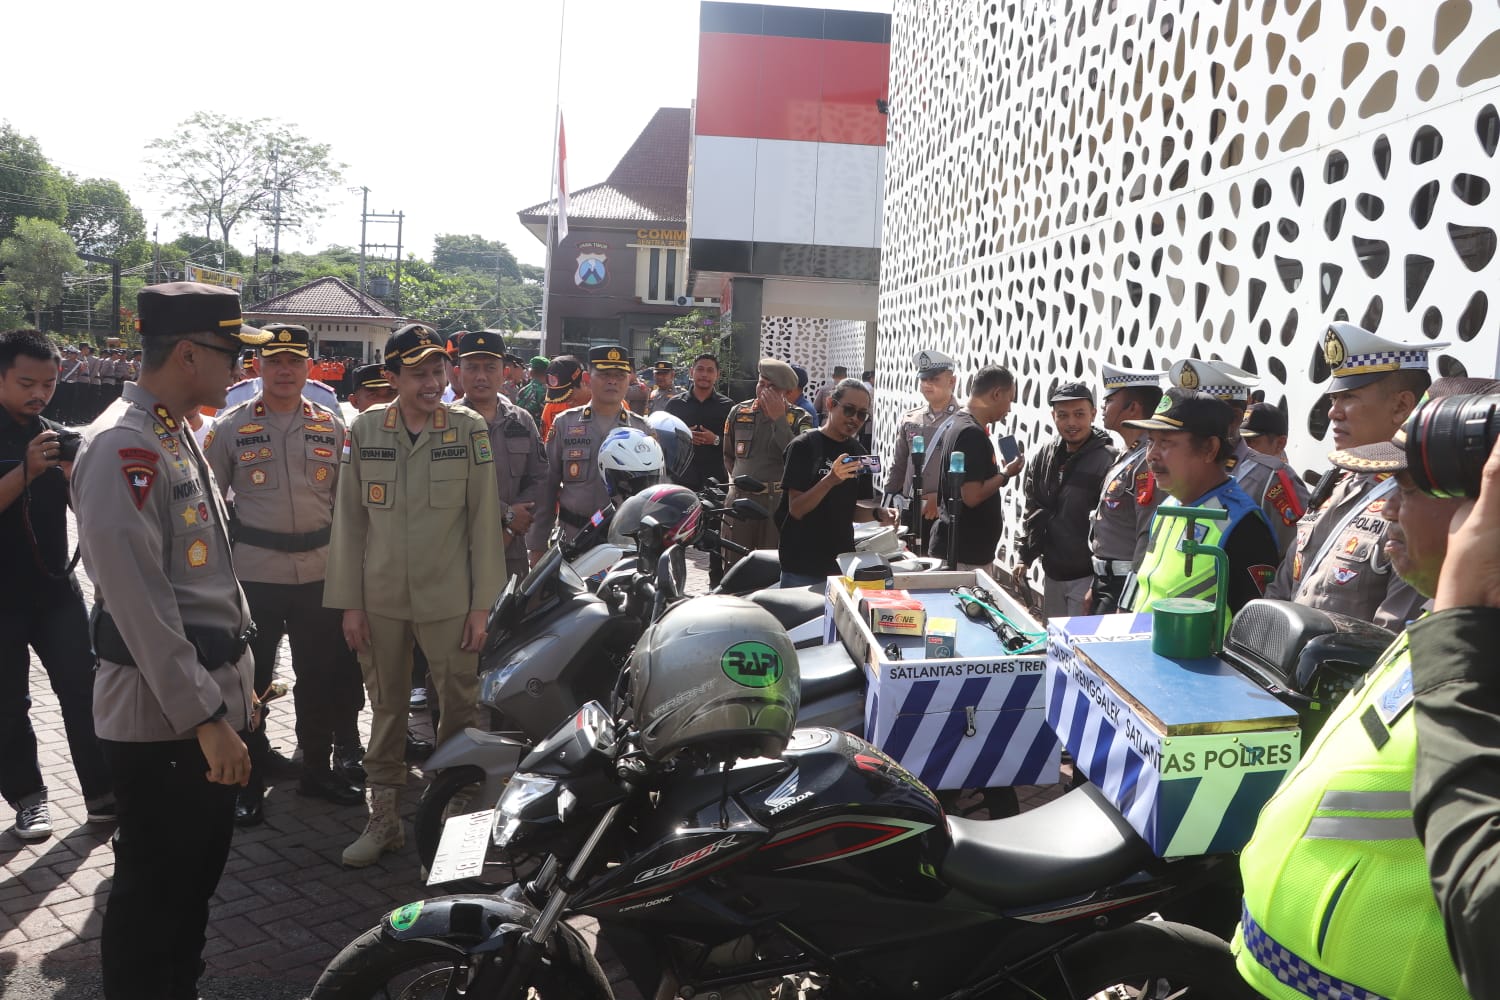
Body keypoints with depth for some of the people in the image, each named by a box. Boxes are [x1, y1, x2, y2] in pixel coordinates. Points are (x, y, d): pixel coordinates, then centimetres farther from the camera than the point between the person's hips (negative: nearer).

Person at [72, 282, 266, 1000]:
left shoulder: (178, 437, 14)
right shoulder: (122, 446, -18)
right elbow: (138, 599, -23)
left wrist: (236, 684, 20)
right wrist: (205, 717, -22)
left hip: (212, 702, 10)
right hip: (161, 720, -10)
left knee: (199, 870, 20)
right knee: (154, 887, 4)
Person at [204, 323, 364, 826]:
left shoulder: (330, 427, 7)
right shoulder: (231, 427, -1)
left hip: (320, 572, 3)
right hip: (254, 573, -3)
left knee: (321, 677, 12)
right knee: (250, 681, 4)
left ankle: (318, 769, 28)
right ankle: (250, 781, 17)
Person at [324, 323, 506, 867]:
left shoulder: (469, 428, -3)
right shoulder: (365, 430, 2)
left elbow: (484, 519, -2)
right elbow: (349, 519, 5)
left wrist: (481, 605, -5)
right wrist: (349, 603, 2)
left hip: (448, 599, -2)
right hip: (381, 600, 2)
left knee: (460, 709, 2)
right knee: (386, 709, 12)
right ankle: (384, 818, 25)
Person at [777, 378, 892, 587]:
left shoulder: (858, 453, 9)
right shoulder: (804, 446, -9)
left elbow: (852, 510, 13)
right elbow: (796, 510, -15)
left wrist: (879, 514, -6)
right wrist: (830, 480, -28)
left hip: (842, 562, 5)